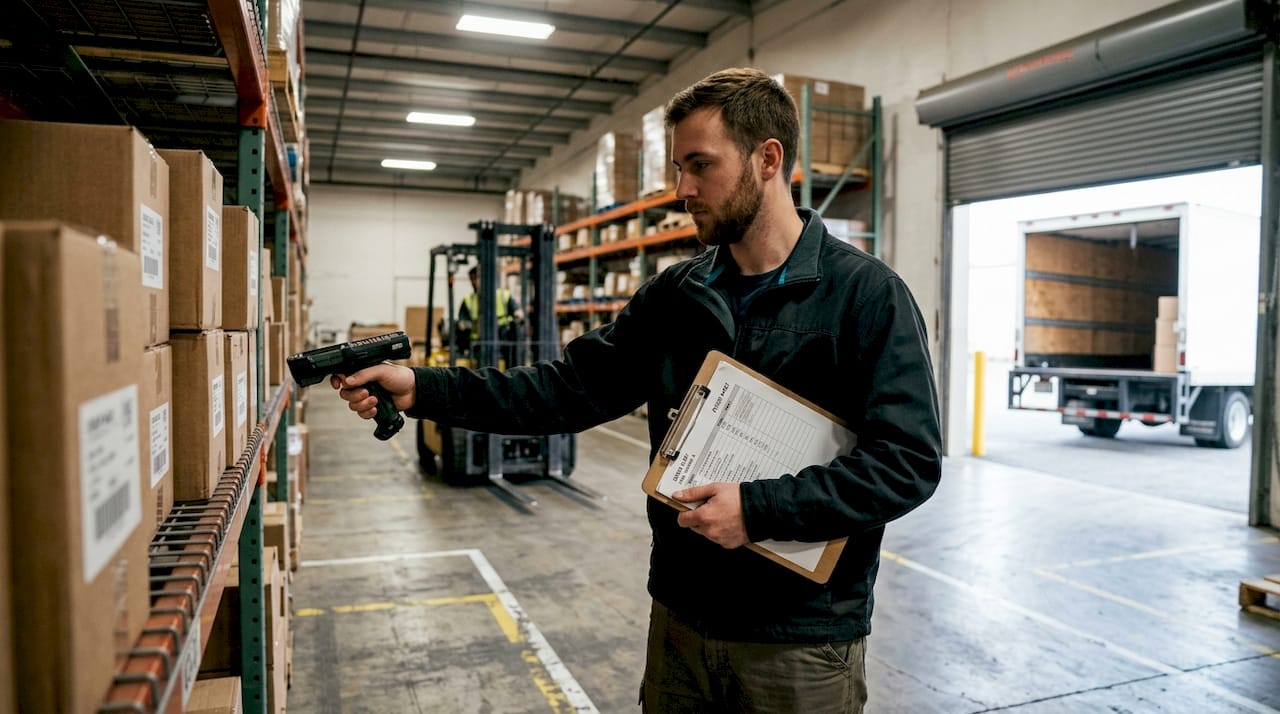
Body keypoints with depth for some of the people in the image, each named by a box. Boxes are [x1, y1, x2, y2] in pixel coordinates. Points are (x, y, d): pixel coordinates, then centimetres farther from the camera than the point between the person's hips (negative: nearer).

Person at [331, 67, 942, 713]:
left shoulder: (868, 296, -12)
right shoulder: (672, 297, 3)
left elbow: (908, 461, -16)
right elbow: (570, 387, -1)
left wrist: (759, 509, -23)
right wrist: (423, 390, -10)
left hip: (803, 644, -4)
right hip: (682, 619, 5)